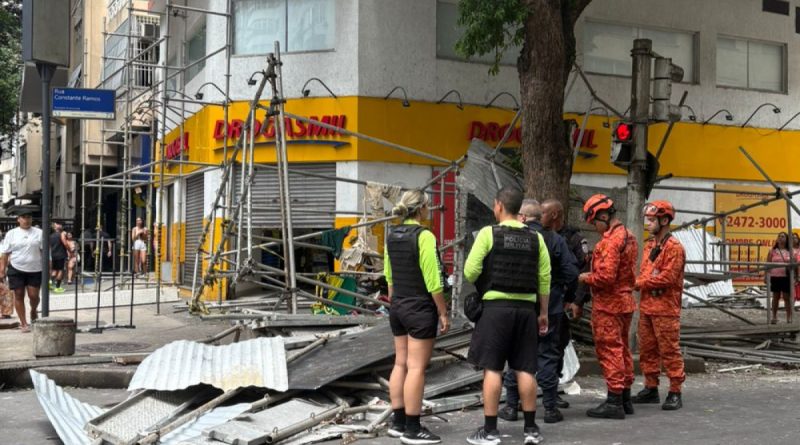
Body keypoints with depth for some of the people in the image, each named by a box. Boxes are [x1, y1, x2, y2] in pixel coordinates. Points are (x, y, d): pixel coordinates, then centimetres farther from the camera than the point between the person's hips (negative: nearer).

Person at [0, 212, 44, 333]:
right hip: (16, 269, 1)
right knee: (19, 296, 2)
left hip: (35, 269, 0)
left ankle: (33, 311, 29)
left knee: (34, 296, -4)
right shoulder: (11, 233, 5)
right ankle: (23, 323, 10)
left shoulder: (39, 233, 4)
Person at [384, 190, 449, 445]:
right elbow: (433, 280, -17)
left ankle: (398, 423, 18)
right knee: (416, 367, -4)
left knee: (401, 364, 12)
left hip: (398, 307, 8)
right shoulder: (424, 236, -16)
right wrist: (443, 313, -10)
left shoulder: (392, 235, 7)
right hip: (420, 308, -8)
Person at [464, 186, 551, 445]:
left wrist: (479, 283, 14)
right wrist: (543, 313, 16)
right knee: (525, 369, 9)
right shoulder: (535, 238, 7)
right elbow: (544, 279, 8)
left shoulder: (488, 233, -5)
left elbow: (470, 271, -8)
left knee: (492, 368, 0)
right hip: (526, 308, 4)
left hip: (497, 306, -4)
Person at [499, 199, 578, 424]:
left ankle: (511, 405, 13)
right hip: (550, 307, 0)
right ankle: (550, 407, 10)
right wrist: (555, 284, 11)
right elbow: (571, 272, -7)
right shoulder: (555, 239, -6)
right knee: (548, 355, 9)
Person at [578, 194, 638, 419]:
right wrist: (594, 273, 11)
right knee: (622, 349, 16)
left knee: (609, 350, -4)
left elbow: (606, 276, -26)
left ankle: (614, 402, -1)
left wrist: (587, 278, -9)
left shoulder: (610, 241, -20)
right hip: (625, 300, 10)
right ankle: (625, 399, 24)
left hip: (608, 304, -10)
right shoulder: (628, 236, 12)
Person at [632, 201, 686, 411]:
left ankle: (675, 393, 4)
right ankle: (651, 389, 23)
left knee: (670, 351, -3)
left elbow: (668, 277, -19)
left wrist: (640, 283, -14)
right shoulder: (649, 245, 16)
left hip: (665, 309, -8)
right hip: (646, 307, 8)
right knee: (647, 350, 13)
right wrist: (638, 282, -3)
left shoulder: (674, 247, -11)